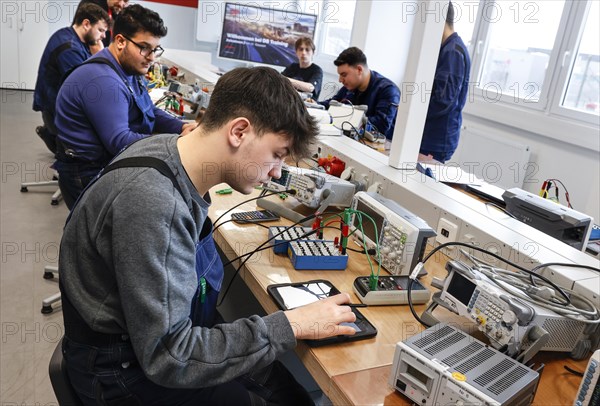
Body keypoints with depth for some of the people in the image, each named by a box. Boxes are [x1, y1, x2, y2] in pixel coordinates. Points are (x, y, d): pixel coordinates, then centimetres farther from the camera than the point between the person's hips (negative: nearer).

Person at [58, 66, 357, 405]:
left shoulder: (173, 149, -7)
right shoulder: (153, 204, -33)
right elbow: (167, 358, -28)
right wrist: (291, 325, -25)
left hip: (171, 331, 8)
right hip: (130, 369, -7)